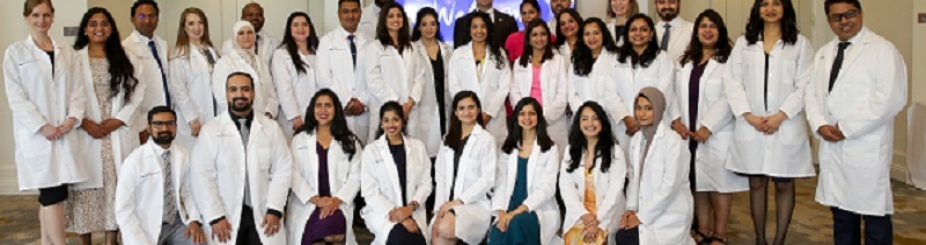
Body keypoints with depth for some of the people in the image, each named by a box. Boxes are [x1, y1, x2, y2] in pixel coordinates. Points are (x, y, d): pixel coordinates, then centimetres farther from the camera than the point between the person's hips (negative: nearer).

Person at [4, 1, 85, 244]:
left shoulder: (66, 51, 11)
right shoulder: (15, 52, 1)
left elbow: (77, 88, 8)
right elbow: (15, 96, -5)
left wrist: (73, 117, -8)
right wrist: (42, 126, -13)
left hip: (65, 132, 3)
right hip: (36, 134, -3)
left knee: (49, 193, 7)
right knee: (52, 192, -8)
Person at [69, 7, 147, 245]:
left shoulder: (126, 59, 10)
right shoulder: (74, 59, 5)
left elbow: (137, 93, 3)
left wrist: (117, 121, -8)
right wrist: (85, 122, -13)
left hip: (119, 135, 1)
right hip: (86, 134, -1)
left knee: (117, 188, 1)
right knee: (87, 189, 0)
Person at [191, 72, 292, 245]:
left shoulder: (271, 128, 6)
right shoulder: (210, 130, 0)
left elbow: (282, 169, 2)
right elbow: (201, 175, -4)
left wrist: (274, 210, -7)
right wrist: (215, 217, -11)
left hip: (263, 215, 1)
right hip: (225, 218, -1)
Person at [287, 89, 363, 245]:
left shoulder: (350, 141, 13)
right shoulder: (299, 140, 13)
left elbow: (355, 176, 5)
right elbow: (294, 175, 3)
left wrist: (337, 200, -12)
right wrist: (316, 199, -12)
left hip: (339, 204, 0)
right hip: (306, 204, 0)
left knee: (330, 225, -34)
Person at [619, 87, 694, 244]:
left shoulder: (673, 141, -15)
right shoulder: (636, 140, 7)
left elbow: (670, 186, -19)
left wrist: (642, 216, -17)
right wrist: (631, 208, -5)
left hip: (670, 216, -6)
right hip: (644, 210, 6)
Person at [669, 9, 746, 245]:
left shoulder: (729, 61, -5)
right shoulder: (684, 62, 15)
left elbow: (729, 98, -13)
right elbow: (675, 93, 11)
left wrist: (707, 127, -16)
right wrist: (676, 120, -4)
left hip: (717, 134, -5)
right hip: (689, 134, 5)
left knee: (719, 182, 1)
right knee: (698, 183, 10)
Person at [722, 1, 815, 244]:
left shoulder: (800, 43, 4)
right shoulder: (743, 43, 10)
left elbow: (805, 86, -3)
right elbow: (732, 82, 2)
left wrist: (780, 116, -13)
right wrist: (748, 115, -9)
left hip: (786, 126, -2)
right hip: (750, 126, 2)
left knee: (784, 185, 4)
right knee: (756, 184, 7)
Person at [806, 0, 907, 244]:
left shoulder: (882, 50, -7)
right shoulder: (823, 53, 14)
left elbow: (890, 98, -16)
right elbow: (812, 92, 12)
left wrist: (846, 128, -16)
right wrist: (820, 125, -7)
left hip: (866, 148, -6)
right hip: (832, 147, 6)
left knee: (873, 213, 1)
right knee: (841, 213, 14)